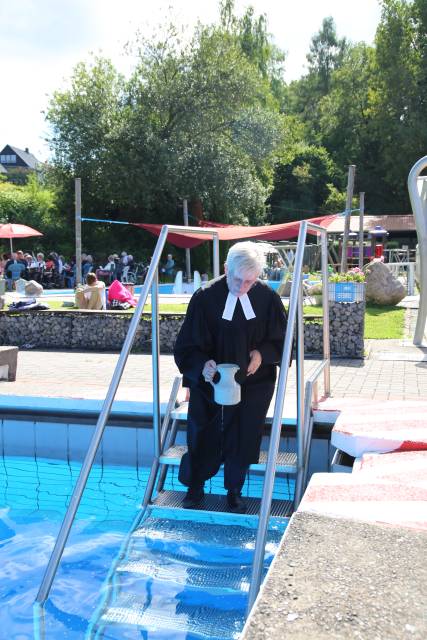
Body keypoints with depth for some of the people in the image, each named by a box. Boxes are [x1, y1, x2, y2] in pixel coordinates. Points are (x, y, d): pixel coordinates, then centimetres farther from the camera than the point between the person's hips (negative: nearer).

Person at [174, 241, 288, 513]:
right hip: (210, 382, -1)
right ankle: (195, 487, 31)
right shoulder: (205, 297, -14)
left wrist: (262, 353, -14)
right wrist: (202, 364, -30)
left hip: (253, 384, 2)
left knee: (242, 439, 8)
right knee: (204, 437, 8)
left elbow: (281, 339, 5)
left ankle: (235, 490, 30)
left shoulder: (268, 297, -8)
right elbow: (187, 346, -11)